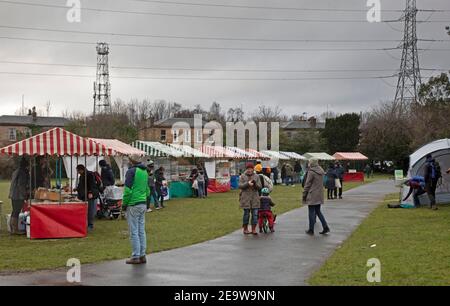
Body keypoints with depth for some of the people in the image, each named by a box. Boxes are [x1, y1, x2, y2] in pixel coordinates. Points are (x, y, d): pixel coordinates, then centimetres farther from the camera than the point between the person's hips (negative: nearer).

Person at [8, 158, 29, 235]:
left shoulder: (15, 172, 15)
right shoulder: (22, 173, -13)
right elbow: (21, 185, -19)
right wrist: (25, 194, -14)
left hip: (13, 195, 9)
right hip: (19, 196, -9)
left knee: (14, 212, 14)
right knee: (16, 212, -7)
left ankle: (12, 229, 19)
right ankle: (15, 230, -5)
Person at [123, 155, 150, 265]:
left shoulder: (131, 171, -10)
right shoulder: (145, 172, 13)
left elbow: (128, 190, -14)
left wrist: (124, 204, -5)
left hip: (133, 205, -7)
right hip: (143, 204, 7)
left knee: (134, 232, -3)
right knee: (141, 231, 11)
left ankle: (135, 257, -1)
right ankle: (142, 255, 15)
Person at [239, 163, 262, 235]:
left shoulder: (256, 176, 8)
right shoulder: (242, 176, 4)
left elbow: (259, 187, 3)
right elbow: (240, 186, -5)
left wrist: (255, 184, -18)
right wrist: (247, 183, -19)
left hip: (254, 197, 2)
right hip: (245, 197, -2)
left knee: (255, 214, -2)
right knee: (246, 214, 0)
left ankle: (253, 229, 5)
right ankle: (245, 229, 13)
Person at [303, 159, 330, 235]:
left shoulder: (311, 172, -14)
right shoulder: (321, 172, 7)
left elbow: (307, 184, -12)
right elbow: (321, 183, 13)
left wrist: (304, 194, -5)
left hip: (312, 195, -7)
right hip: (320, 195, 7)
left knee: (311, 212, 2)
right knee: (318, 211, 17)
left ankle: (311, 230, 8)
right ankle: (325, 227, 9)